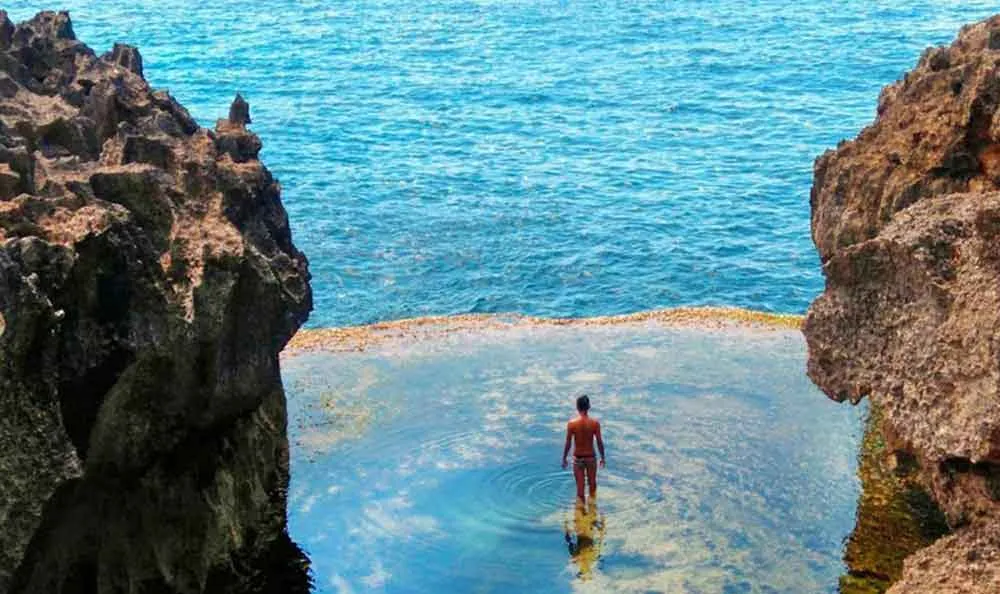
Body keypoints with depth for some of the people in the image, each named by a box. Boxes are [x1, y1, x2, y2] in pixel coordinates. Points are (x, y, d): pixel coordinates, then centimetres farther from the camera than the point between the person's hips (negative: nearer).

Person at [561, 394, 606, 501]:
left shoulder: (571, 423, -12)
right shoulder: (595, 423, -11)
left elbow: (568, 444, -8)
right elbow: (600, 442, -7)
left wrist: (564, 459, 4)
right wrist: (602, 457, 7)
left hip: (577, 458, 0)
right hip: (591, 457, 1)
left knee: (580, 487, 9)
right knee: (592, 484, 19)